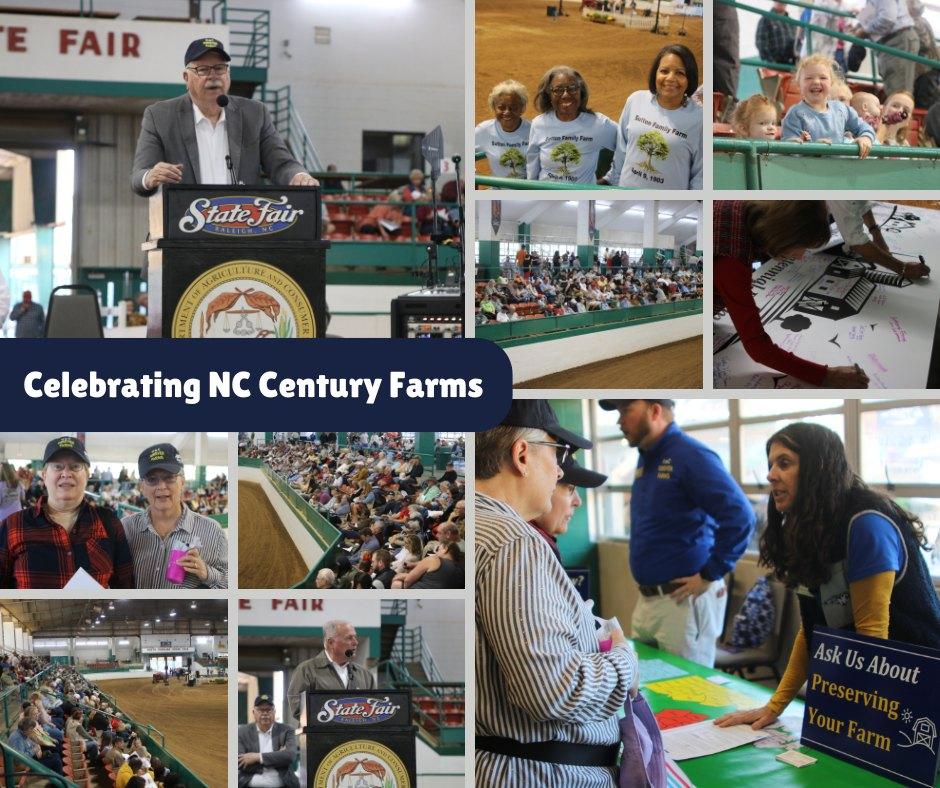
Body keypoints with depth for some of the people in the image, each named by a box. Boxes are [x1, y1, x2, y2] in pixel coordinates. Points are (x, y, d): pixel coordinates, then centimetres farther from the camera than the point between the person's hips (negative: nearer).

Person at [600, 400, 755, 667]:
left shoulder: (690, 456, -16)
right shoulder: (646, 458, 12)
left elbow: (741, 517, -24)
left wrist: (710, 576, -19)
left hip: (683, 600, -9)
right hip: (647, 598, 9)